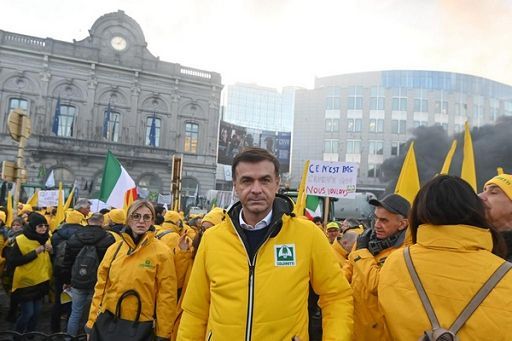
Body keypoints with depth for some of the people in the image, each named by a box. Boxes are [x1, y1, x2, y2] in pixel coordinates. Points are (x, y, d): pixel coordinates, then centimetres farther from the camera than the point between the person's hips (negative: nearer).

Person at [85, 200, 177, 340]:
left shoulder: (161, 253, -12)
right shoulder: (114, 249, 1)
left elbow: (167, 296, -10)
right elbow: (101, 287, 6)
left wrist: (163, 333, -8)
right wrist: (92, 322, 6)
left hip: (141, 326, -3)